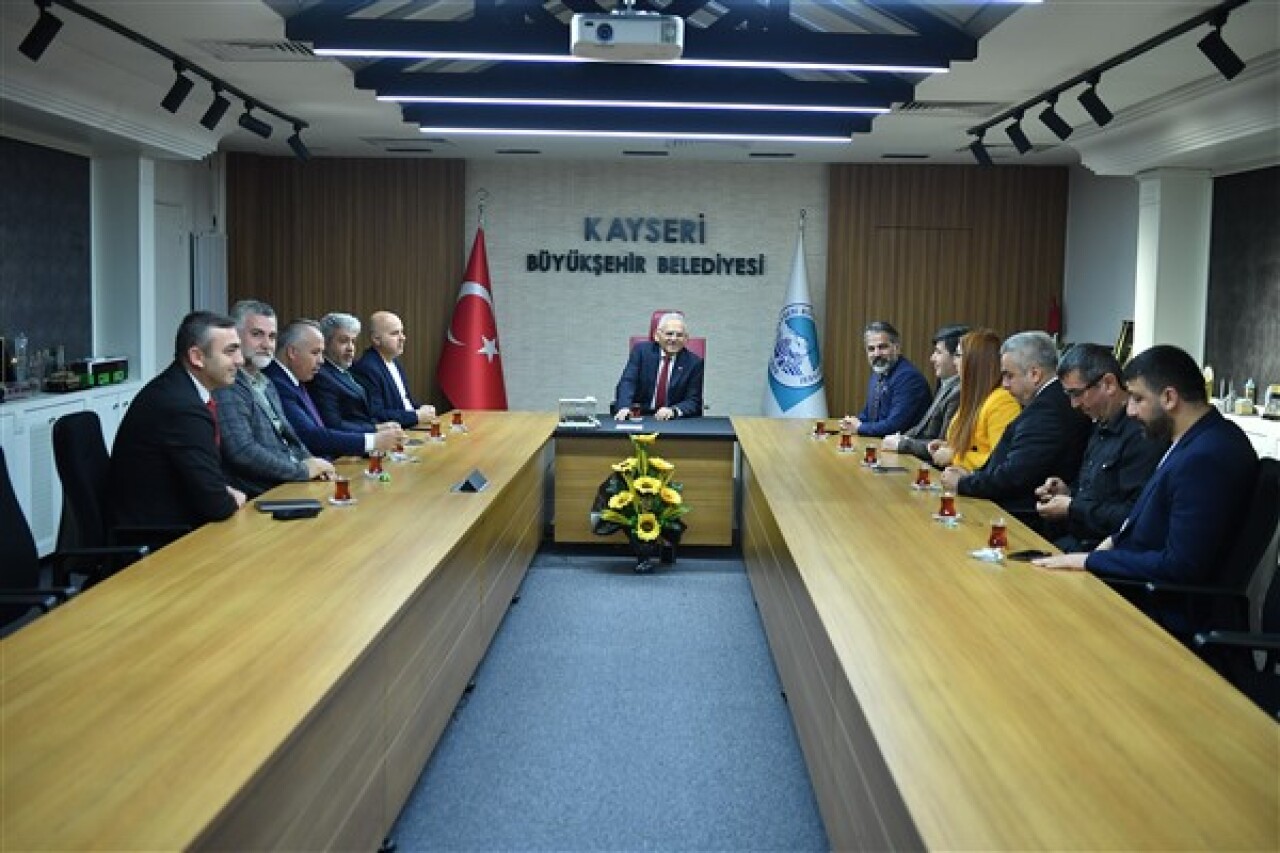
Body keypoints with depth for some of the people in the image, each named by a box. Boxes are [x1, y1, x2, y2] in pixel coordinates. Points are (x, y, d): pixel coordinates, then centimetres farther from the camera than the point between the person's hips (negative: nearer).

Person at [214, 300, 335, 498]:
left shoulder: (266, 384, 18)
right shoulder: (227, 388, -12)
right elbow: (242, 451, -20)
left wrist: (310, 463, 2)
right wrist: (303, 470, -13)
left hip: (291, 484, 9)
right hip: (258, 496, -9)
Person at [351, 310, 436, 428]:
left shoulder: (394, 362, 13)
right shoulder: (367, 368, -14)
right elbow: (375, 416, -19)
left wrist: (421, 411, 2)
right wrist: (417, 416, -17)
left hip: (411, 428, 8)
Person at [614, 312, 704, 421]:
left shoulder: (694, 363, 1)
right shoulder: (641, 351, 3)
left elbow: (693, 401, -2)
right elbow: (628, 382, -7)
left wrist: (673, 411, -23)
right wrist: (624, 408, -27)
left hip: (675, 423, 0)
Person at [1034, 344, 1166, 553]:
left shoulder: (1141, 435, -16)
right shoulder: (1102, 427, 17)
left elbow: (1134, 518, -22)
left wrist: (1073, 508, -14)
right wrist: (1069, 492, 10)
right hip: (1074, 539, 9)